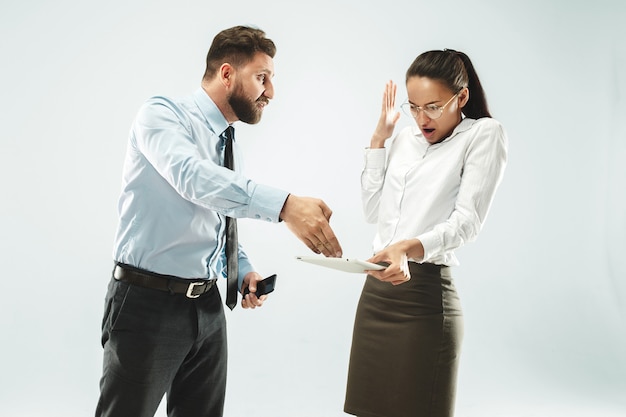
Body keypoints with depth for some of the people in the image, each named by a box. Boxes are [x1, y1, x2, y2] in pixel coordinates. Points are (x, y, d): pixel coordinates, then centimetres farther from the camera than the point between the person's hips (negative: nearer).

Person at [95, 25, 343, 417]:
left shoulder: (232, 148, 13)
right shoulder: (162, 114, -10)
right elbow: (191, 176, -31)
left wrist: (245, 271, 4)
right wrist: (283, 205, -43)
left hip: (207, 307, 8)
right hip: (148, 305, -7)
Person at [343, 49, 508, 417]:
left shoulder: (484, 135, -2)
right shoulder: (405, 139, 17)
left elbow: (467, 220, -14)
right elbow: (373, 211, 15)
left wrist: (409, 248, -31)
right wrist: (380, 137, 12)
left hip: (426, 293, -6)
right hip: (377, 289, 6)